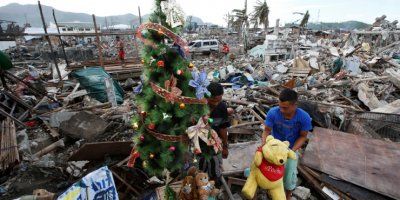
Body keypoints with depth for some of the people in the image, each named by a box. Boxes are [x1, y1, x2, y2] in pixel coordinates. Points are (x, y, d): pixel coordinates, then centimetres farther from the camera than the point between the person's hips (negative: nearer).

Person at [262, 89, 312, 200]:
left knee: (289, 177, 3)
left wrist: (292, 150, -24)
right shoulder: (273, 113, -27)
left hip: (292, 149, 0)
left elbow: (303, 136, -12)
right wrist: (263, 145, -32)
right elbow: (267, 131, -16)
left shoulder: (304, 117, -25)